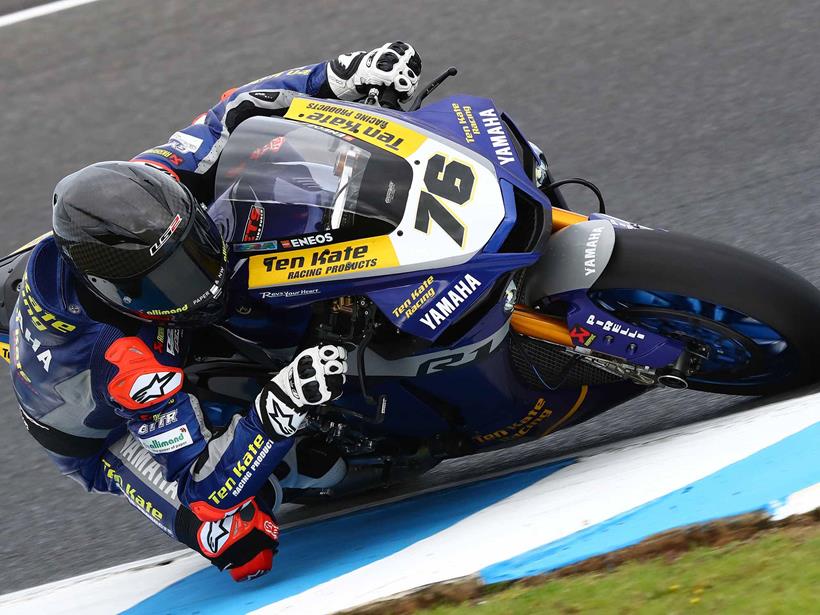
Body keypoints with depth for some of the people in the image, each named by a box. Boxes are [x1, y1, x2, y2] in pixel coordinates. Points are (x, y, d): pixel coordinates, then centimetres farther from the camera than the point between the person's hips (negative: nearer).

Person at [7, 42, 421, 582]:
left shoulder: (137, 194, -31)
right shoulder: (122, 361, -46)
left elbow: (237, 113, -17)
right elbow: (198, 489, -42)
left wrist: (343, 76, -30)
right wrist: (282, 408, -55)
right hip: (109, 436, -6)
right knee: (243, 546, -29)